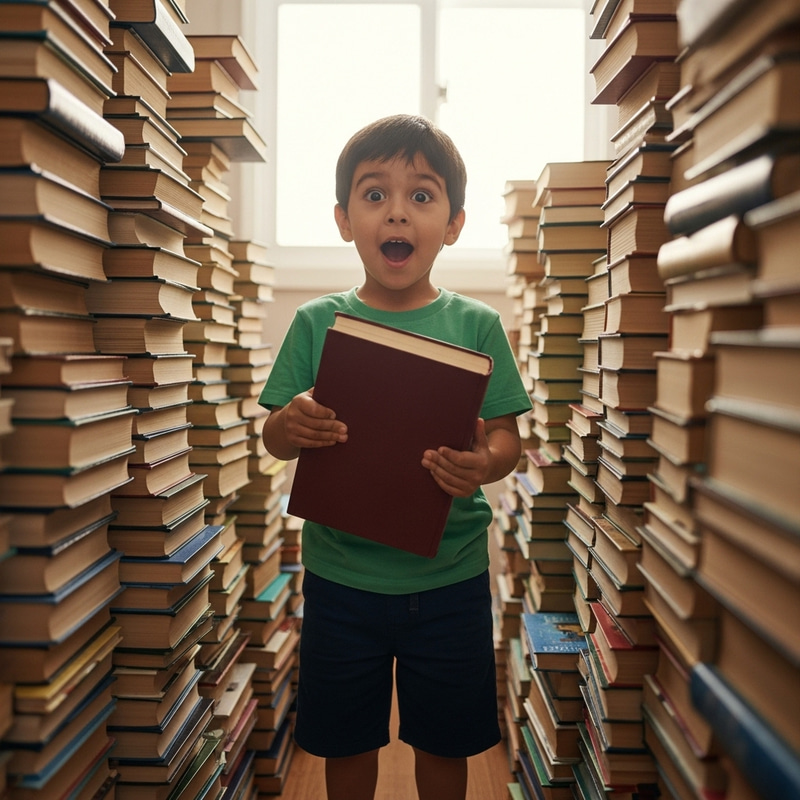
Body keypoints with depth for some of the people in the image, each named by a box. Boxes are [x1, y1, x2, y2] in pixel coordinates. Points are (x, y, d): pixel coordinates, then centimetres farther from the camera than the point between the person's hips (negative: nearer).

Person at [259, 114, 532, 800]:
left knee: (443, 742, 17)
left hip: (448, 575, 0)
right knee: (346, 741, 18)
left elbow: (506, 437, -4)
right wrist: (292, 424, -24)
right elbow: (274, 439, 0)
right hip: (340, 574, 1)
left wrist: (484, 465, -27)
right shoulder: (317, 323, -3)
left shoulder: (476, 325, -5)